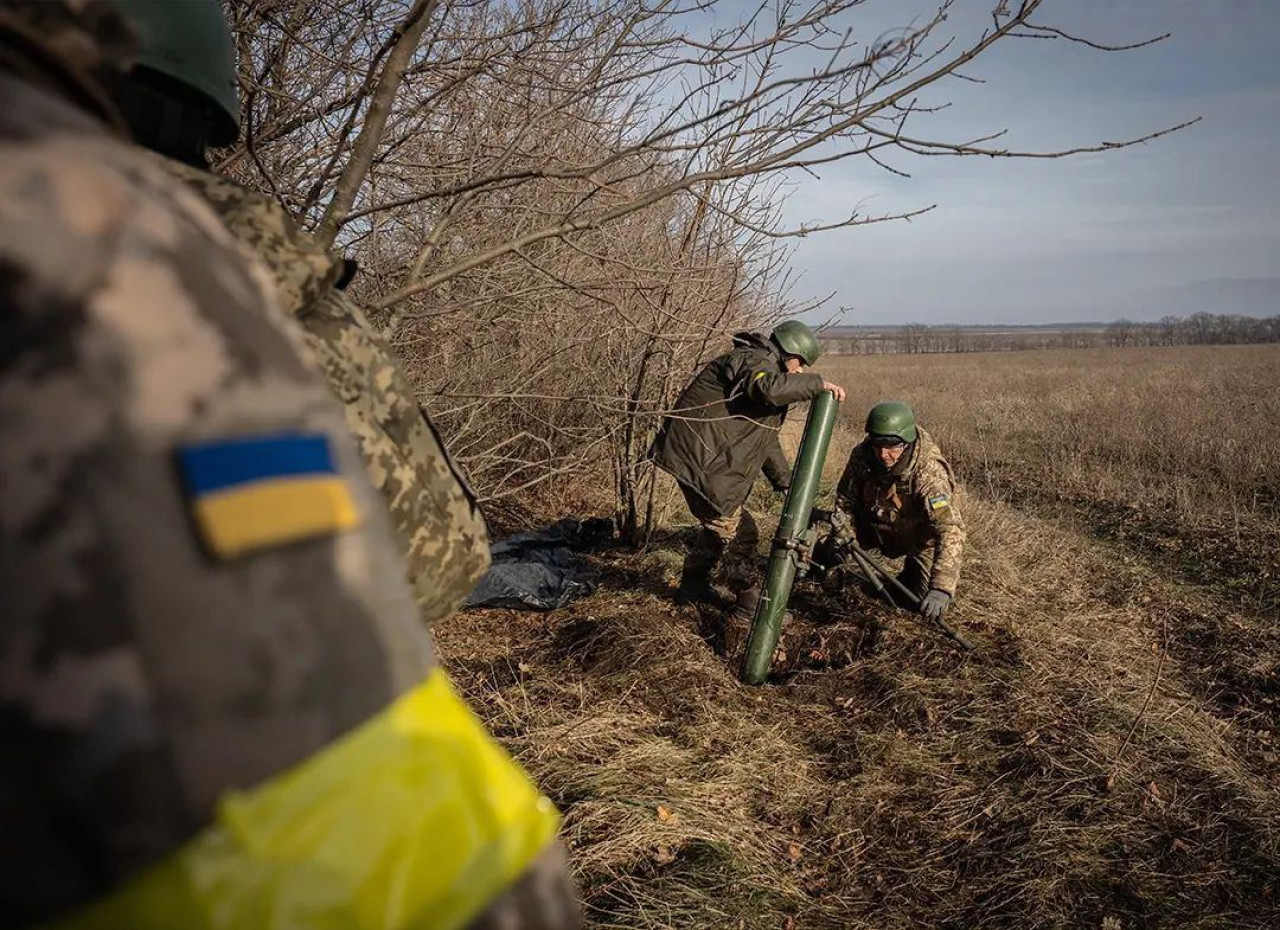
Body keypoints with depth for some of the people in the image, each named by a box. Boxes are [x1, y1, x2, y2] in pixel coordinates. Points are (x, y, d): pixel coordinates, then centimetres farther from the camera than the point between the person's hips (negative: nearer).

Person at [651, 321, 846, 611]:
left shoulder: (765, 368, 22)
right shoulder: (753, 360, -12)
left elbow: (766, 438, 26)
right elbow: (770, 388, -38)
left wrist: (787, 483, 23)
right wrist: (818, 383, -26)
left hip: (706, 459, 11)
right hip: (699, 457, -11)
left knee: (719, 525, 23)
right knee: (738, 531, -5)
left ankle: (693, 586, 36)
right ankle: (751, 603, 6)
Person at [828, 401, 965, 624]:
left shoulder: (929, 471, -40)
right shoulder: (862, 455, -24)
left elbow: (951, 530, -48)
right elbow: (846, 497, -7)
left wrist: (941, 588, -57)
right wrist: (843, 533, -23)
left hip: (922, 536, -4)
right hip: (877, 526, 4)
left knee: (926, 609, -9)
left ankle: (907, 581, 21)